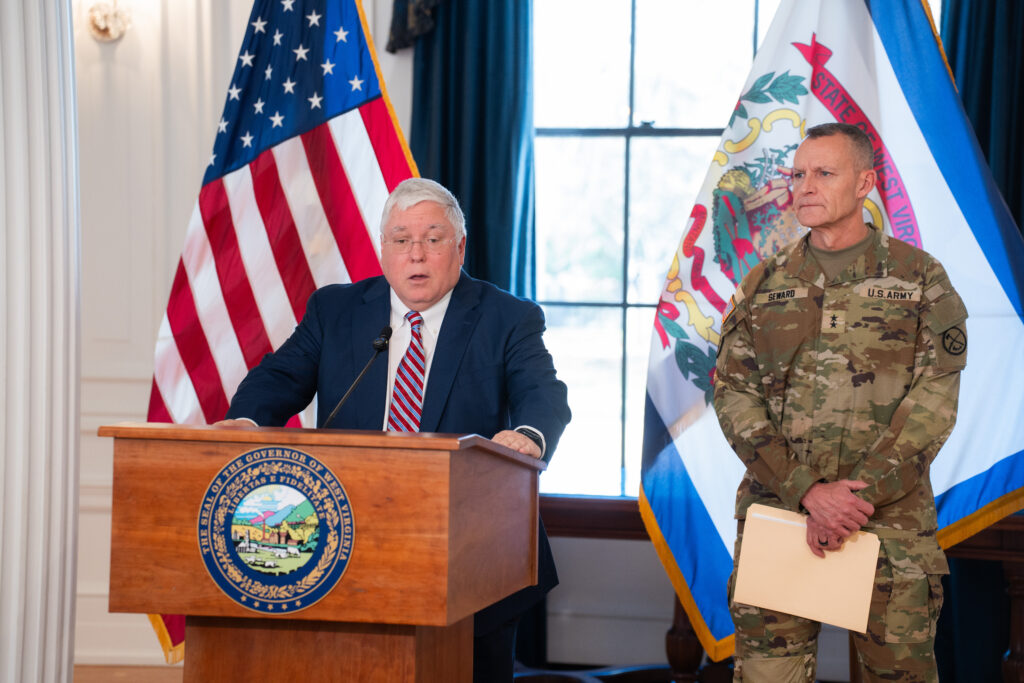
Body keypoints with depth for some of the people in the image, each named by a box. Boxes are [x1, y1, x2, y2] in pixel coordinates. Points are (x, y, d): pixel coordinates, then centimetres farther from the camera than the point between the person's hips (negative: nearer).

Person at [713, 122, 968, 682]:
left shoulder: (920, 278, 6)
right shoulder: (763, 285, 11)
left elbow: (934, 397, -3)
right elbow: (733, 395, 3)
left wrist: (862, 491, -14)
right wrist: (808, 491, -11)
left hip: (892, 514, -1)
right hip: (776, 507, 1)